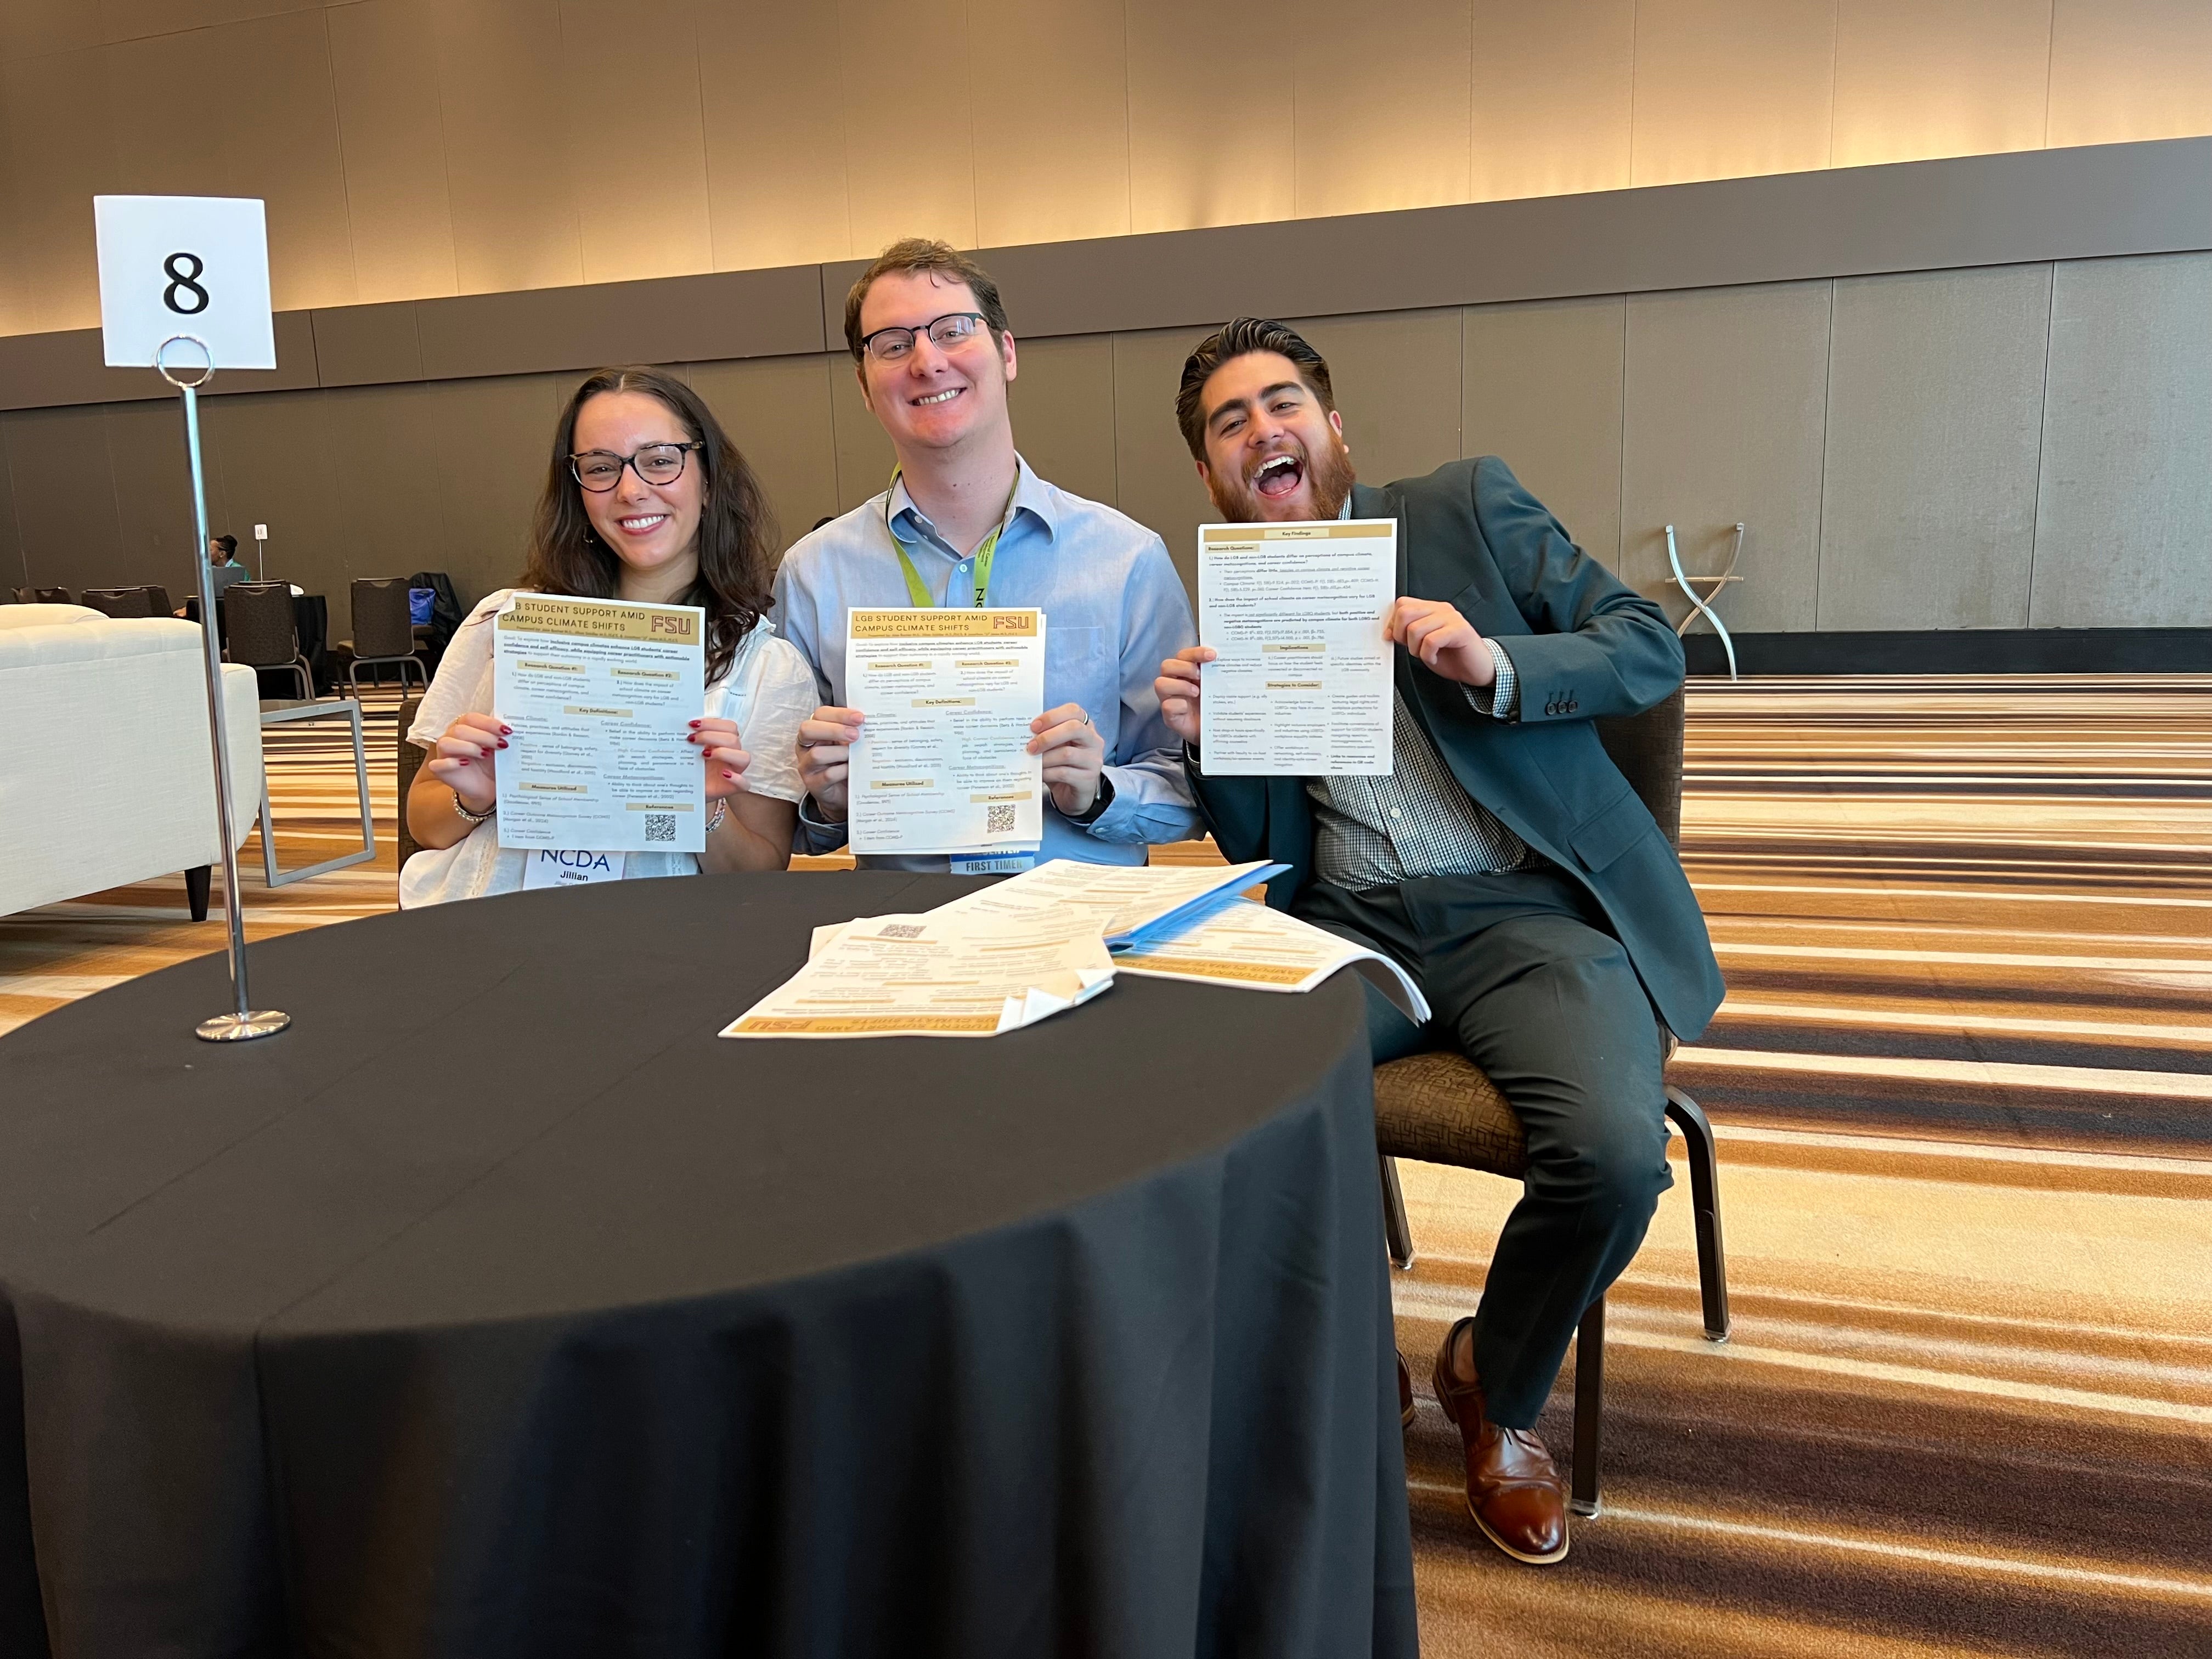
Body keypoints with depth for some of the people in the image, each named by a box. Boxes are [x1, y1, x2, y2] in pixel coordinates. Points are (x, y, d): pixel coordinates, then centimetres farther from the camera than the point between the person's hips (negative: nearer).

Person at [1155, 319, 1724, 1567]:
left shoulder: (1468, 507, 7)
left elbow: (1652, 646, 3)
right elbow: (1265, 850, 13)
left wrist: (1492, 664, -15)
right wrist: (1208, 744, -7)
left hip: (1530, 907, -2)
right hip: (1351, 927, 2)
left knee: (1615, 1151, -28)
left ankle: (1496, 1389, 8)